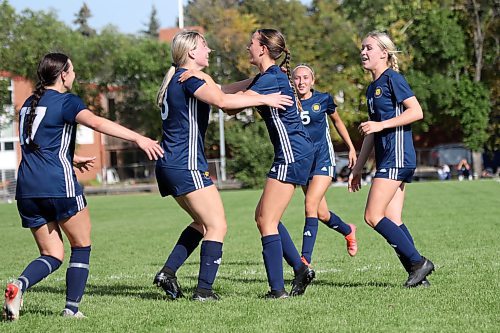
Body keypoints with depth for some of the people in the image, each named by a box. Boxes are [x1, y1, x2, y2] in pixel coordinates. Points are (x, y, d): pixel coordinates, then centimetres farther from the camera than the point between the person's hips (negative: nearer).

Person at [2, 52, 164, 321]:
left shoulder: (28, 105, 19)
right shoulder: (65, 101, -4)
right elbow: (96, 123, -22)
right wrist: (138, 138, -28)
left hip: (27, 189, 7)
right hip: (58, 185, -7)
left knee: (52, 255, 10)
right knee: (81, 247, 11)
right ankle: (72, 308, 5)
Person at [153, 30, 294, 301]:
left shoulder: (177, 78, 17)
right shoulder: (190, 78, -12)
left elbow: (220, 93, 23)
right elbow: (222, 100, -27)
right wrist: (264, 99, -20)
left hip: (169, 165, 10)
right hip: (186, 165, -10)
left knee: (202, 222, 21)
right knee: (217, 226, -6)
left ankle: (167, 272, 12)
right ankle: (204, 290, -10)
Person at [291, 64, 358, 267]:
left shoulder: (323, 99, -3)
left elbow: (337, 122, 13)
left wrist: (351, 148, 16)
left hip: (323, 159, -3)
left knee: (310, 206, -18)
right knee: (322, 214, 12)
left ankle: (305, 260, -20)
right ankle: (348, 231, 43)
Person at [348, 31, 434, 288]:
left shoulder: (392, 79, -6)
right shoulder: (372, 88, 21)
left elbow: (416, 112, -15)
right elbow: (371, 133, 25)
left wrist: (381, 124, -19)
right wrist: (358, 168, 25)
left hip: (397, 157, -9)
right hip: (387, 158, 9)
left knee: (373, 216, -12)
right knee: (392, 222, 4)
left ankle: (418, 263, -7)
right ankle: (418, 276, 4)